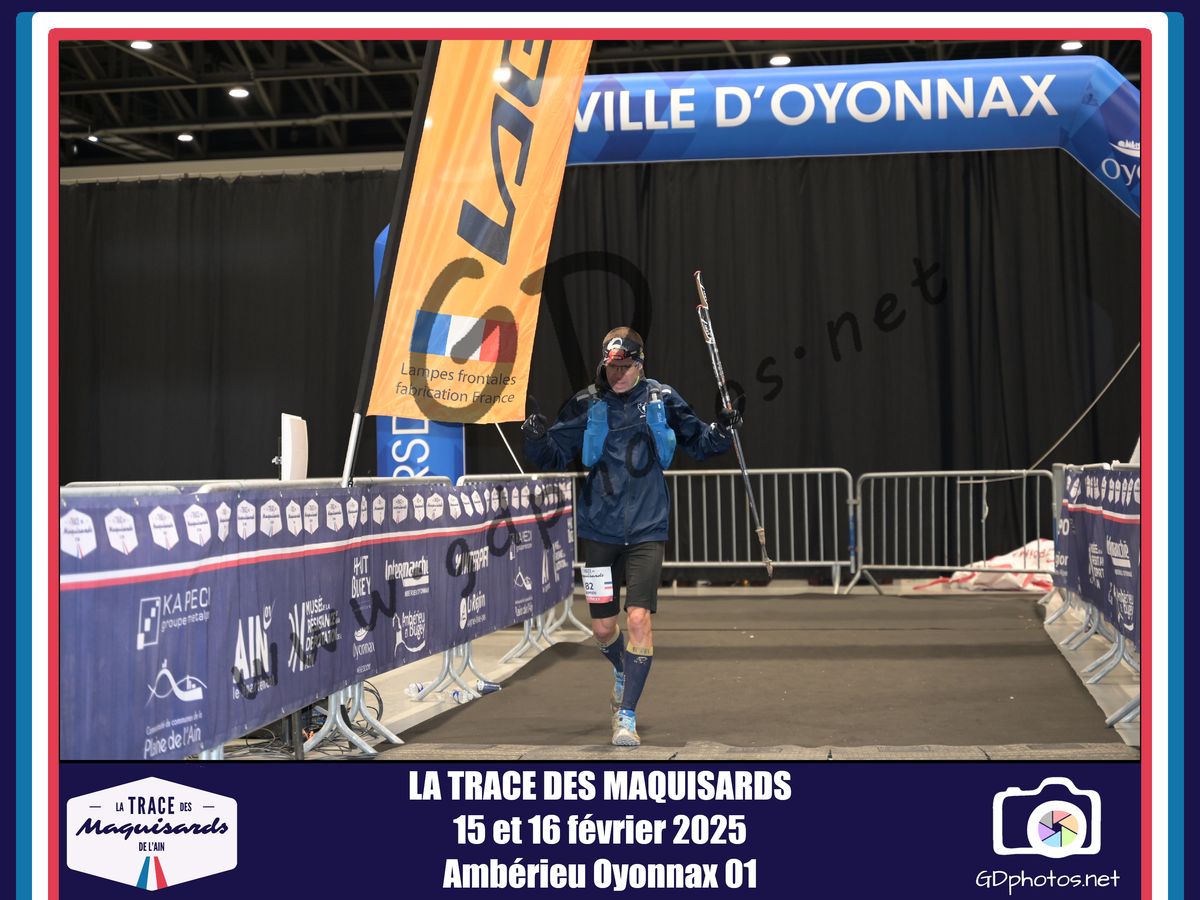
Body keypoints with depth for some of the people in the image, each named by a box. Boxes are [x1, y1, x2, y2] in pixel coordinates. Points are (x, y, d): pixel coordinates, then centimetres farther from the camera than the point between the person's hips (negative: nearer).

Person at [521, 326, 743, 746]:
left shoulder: (663, 400, 0)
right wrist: (536, 437, -15)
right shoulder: (587, 405, 0)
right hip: (598, 530, 1)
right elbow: (555, 456, 4)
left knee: (639, 618, -12)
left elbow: (698, 441, 13)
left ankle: (626, 717, -1)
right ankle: (623, 672, 43)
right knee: (603, 626, 8)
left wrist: (722, 430, -7)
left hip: (647, 530, -1)